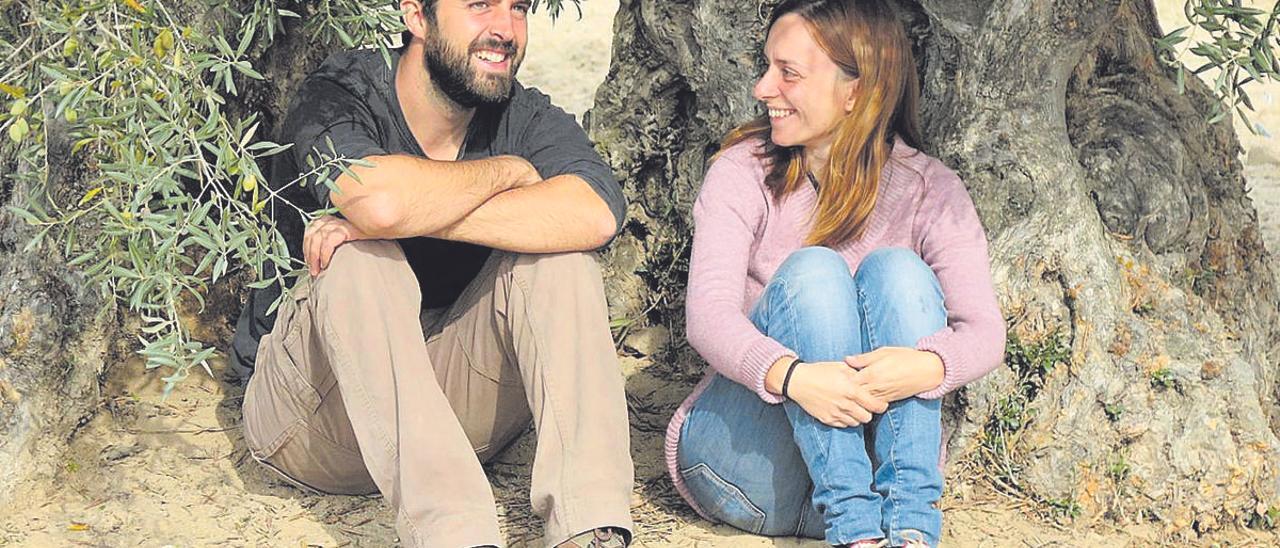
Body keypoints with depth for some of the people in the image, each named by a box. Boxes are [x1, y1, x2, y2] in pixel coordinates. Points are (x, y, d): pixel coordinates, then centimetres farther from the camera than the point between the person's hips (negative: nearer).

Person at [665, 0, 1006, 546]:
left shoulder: (928, 191, 0)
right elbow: (708, 313, -17)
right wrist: (792, 376, -38)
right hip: (742, 456, -1)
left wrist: (928, 366, -37)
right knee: (811, 268, -24)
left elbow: (985, 331, -12)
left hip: (872, 451, 1)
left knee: (896, 269, -21)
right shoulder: (744, 173, -2)